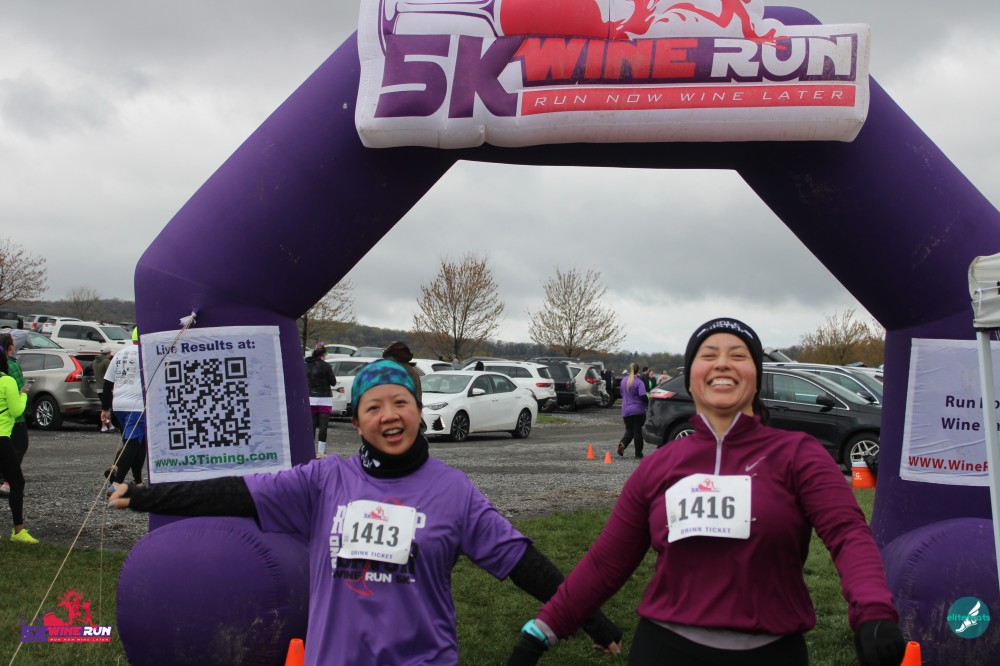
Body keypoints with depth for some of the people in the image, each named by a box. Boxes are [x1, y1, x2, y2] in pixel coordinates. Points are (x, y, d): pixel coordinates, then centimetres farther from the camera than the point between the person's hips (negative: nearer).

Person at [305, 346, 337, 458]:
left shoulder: (307, 366, 4)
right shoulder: (325, 366, -11)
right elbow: (333, 382, -7)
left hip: (310, 398, 5)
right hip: (324, 398, -5)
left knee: (312, 425, 10)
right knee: (323, 426, -1)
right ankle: (320, 452, -4)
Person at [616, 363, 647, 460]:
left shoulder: (623, 380, 6)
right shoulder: (639, 382, -13)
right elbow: (643, 396, -20)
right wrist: (649, 403, -4)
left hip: (626, 411, 4)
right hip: (638, 411, -4)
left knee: (629, 430, 16)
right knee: (638, 431, 5)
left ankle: (623, 443, -13)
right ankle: (638, 454, 9)